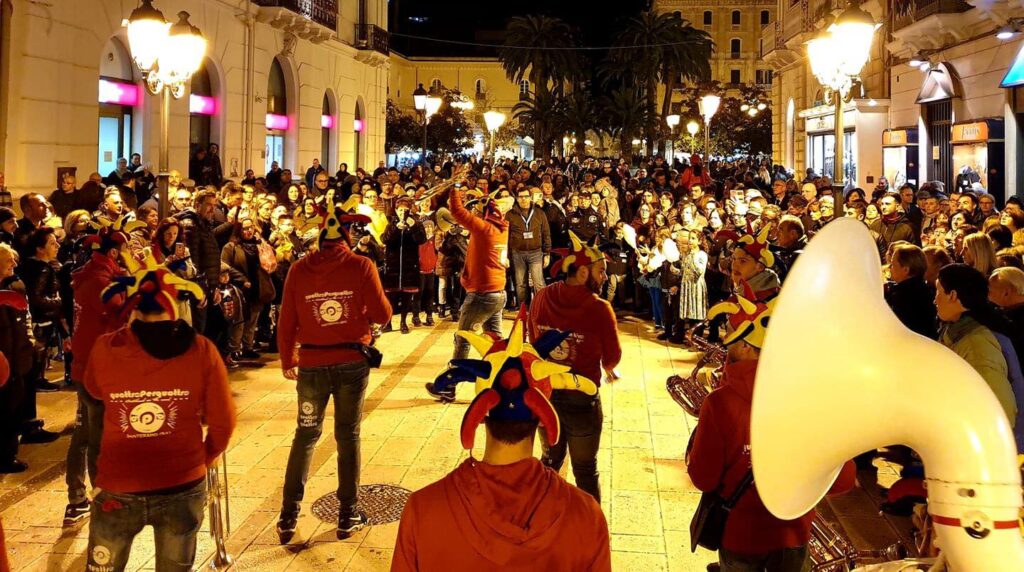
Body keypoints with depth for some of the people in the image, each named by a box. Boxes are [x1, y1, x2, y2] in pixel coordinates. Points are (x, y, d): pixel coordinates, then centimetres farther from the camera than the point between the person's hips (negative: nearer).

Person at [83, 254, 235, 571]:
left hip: (118, 490, 0)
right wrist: (207, 456, 15)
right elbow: (223, 421, -5)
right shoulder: (200, 350, -12)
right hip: (182, 488, 0)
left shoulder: (105, 349, -11)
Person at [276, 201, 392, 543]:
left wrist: (287, 362, 13)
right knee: (348, 437, 10)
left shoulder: (299, 270, -3)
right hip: (352, 362, -1)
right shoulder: (361, 266, -8)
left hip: (311, 364, 2)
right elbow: (382, 315, -7)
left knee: (305, 435, 14)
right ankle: (347, 516, 16)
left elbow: (286, 323, 0)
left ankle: (288, 515, 13)